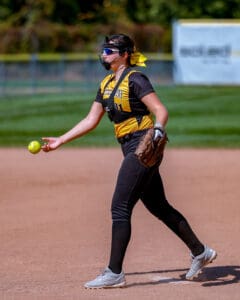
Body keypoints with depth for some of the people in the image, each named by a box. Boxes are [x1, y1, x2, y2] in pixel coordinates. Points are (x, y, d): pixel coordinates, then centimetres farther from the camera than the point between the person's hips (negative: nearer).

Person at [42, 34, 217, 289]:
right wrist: (60, 141, 16)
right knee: (159, 207, 14)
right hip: (131, 150, 9)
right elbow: (91, 121, 19)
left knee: (120, 208, -11)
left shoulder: (135, 79, -11)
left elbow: (161, 110, -17)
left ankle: (114, 273, -8)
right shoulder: (107, 84, 15)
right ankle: (200, 252, 25)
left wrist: (157, 130, -37)